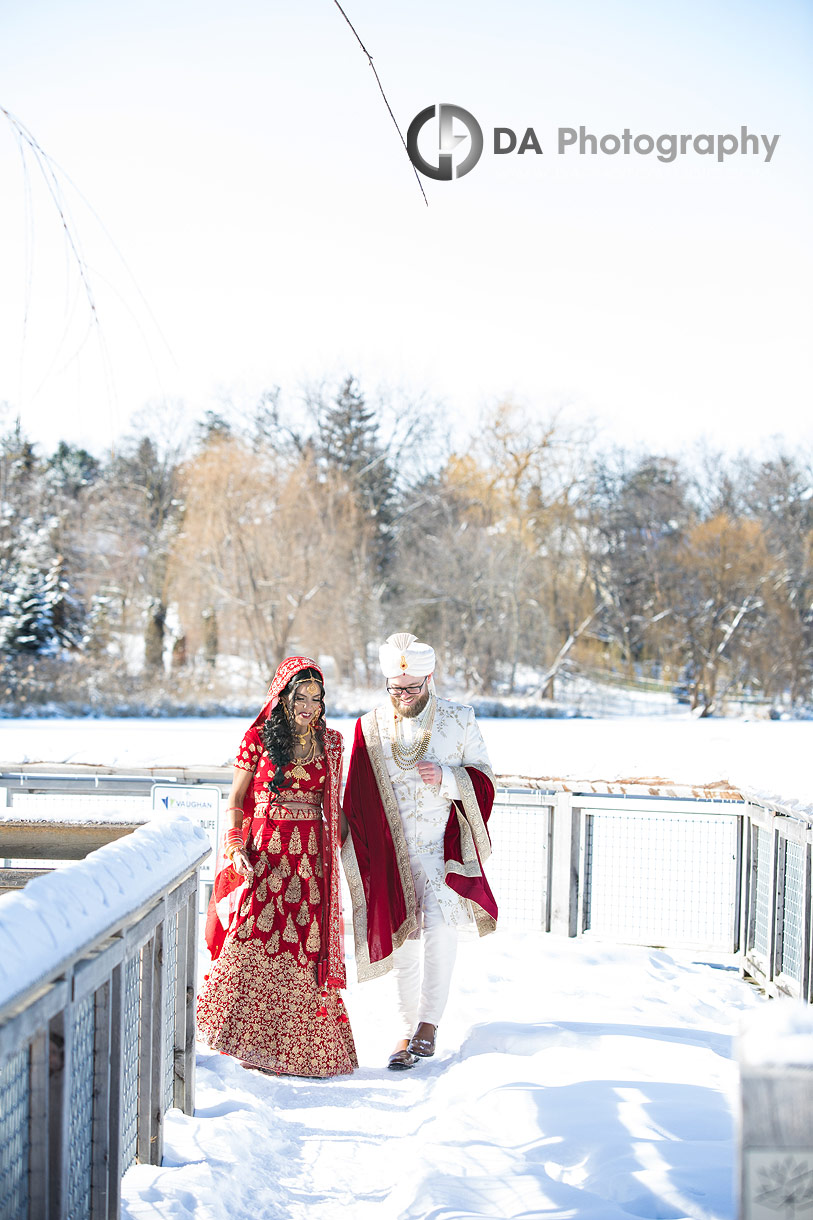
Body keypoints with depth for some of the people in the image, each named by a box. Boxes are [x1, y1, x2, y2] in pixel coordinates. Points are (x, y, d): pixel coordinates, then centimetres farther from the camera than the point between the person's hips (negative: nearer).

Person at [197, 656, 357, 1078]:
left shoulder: (330, 743, 10)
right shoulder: (257, 739, 1)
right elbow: (235, 801, 3)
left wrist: (340, 849, 11)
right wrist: (236, 847, -9)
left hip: (311, 857, 3)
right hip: (264, 855, -2)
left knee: (306, 950, 0)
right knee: (253, 943, -8)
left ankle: (297, 1047, 10)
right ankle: (252, 1041, 5)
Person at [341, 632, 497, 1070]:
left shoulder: (459, 721, -1)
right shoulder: (370, 728, 2)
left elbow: (484, 780, 3)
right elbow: (356, 801, 8)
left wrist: (447, 778, -16)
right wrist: (361, 861, 3)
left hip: (444, 846, -2)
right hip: (391, 853, 2)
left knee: (441, 927, -17)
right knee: (403, 941, 6)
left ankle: (429, 1021, -5)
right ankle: (407, 1030, 20)